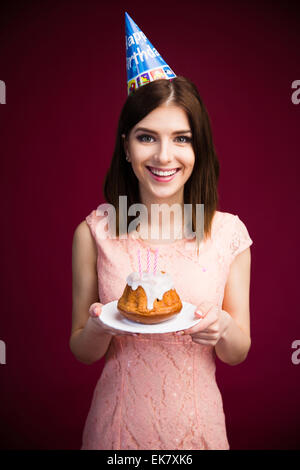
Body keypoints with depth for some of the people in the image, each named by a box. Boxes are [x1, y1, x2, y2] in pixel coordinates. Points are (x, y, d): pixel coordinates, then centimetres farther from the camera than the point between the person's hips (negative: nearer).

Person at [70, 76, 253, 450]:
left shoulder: (229, 232, -11)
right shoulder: (94, 232, -12)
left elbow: (238, 352, -2)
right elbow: (82, 352, -3)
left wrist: (224, 328, -23)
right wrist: (99, 327, -24)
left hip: (197, 420, 1)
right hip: (119, 422, 0)